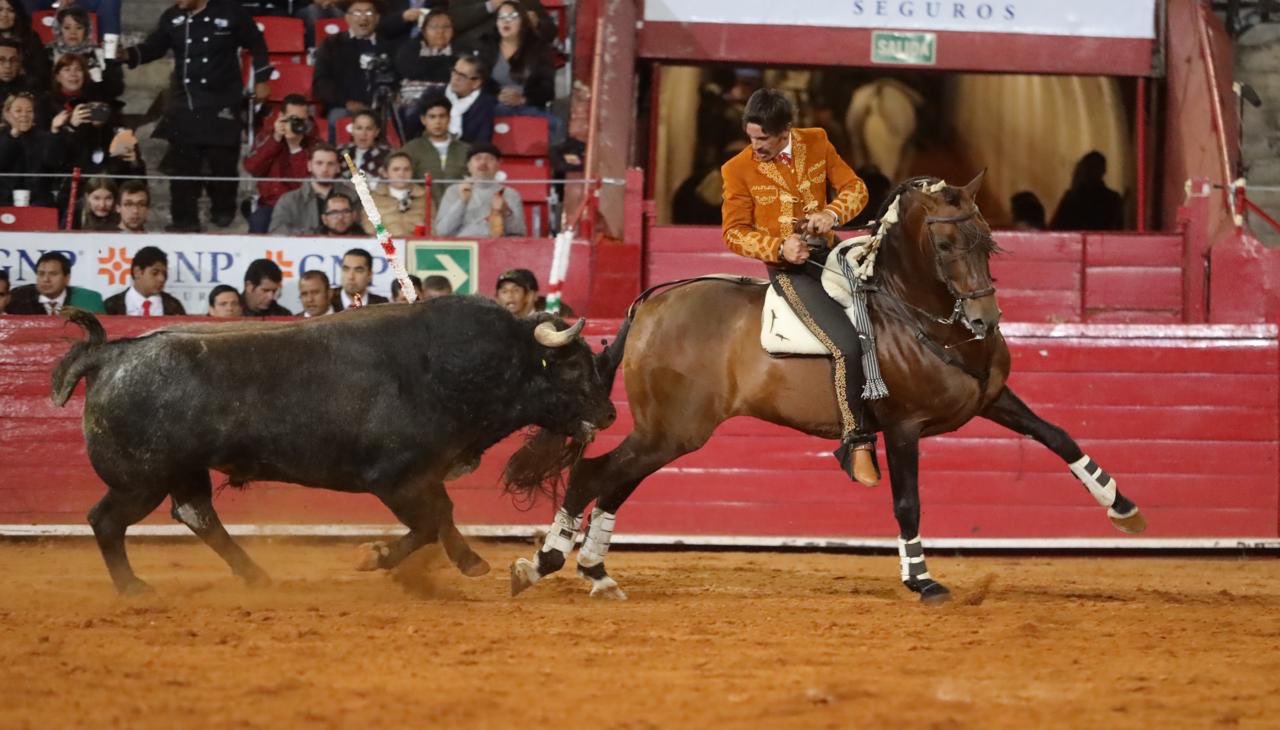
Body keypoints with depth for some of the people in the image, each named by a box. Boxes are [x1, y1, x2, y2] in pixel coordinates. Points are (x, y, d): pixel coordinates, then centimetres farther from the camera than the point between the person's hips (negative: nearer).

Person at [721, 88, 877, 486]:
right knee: (847, 346, -23)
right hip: (791, 270, -5)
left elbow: (855, 188, 5)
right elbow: (734, 232, -4)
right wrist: (780, 246, -21)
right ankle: (856, 443, -15)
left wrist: (832, 214, -17)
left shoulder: (816, 144, 4)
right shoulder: (739, 169, -5)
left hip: (829, 255, 5)